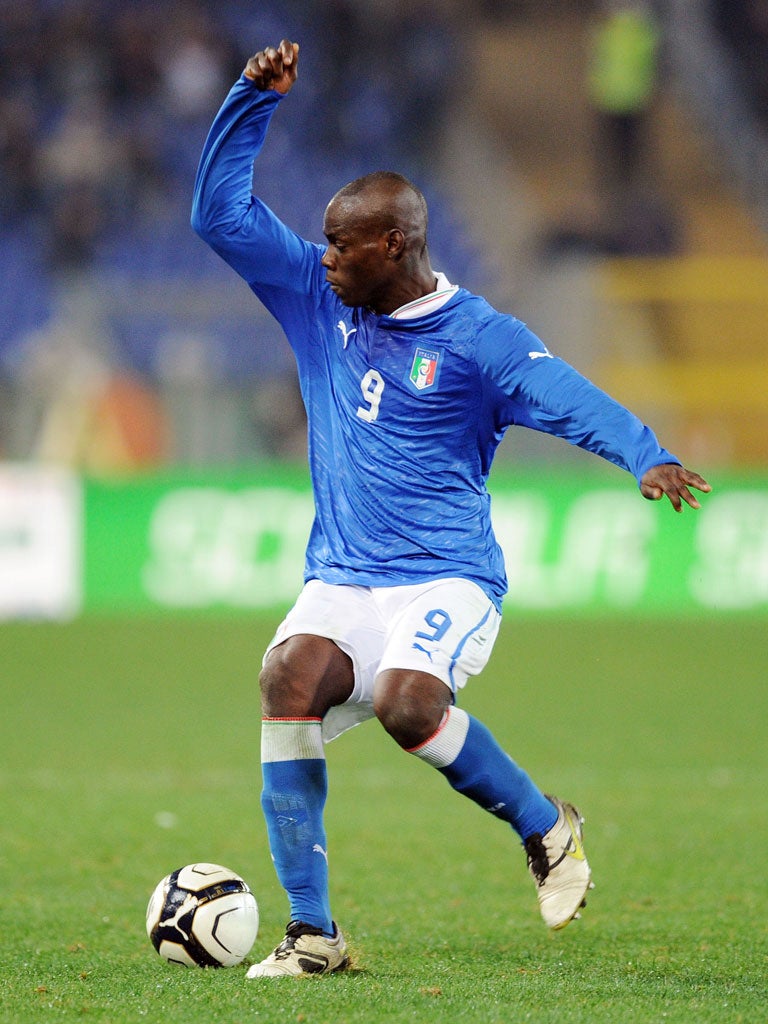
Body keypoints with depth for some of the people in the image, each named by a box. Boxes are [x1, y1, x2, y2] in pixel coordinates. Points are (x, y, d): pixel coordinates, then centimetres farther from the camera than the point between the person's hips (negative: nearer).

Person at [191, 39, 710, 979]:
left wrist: (648, 458, -35)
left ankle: (546, 830, -4)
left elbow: (575, 401, -16)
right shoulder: (316, 301, 10)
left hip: (447, 581, -4)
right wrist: (254, 99, -2)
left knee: (407, 702, -34)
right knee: (288, 680, -27)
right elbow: (220, 212, 10)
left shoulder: (479, 339, -4)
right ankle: (311, 933, -22)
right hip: (339, 583, 4)